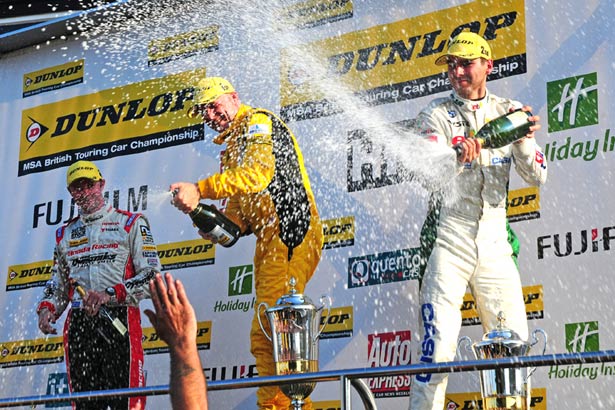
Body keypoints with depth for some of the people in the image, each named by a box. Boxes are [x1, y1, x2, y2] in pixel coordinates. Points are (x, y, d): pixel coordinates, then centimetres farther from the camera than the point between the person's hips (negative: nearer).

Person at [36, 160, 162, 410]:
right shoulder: (65, 234, 21)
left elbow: (152, 276, -3)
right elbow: (58, 284, 27)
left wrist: (110, 294, -15)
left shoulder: (130, 224, 5)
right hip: (78, 324, 5)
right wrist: (47, 308, 5)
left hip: (119, 322, -4)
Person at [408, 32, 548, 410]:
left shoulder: (509, 111, 9)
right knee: (438, 346, -12)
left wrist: (523, 140, -15)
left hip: (495, 241, 3)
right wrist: (457, 155, -37)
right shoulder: (437, 114, 1)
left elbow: (537, 177, 4)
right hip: (449, 240, -3)